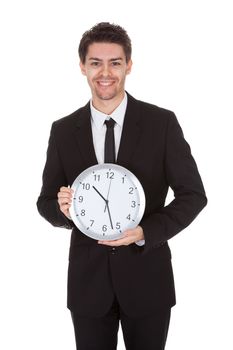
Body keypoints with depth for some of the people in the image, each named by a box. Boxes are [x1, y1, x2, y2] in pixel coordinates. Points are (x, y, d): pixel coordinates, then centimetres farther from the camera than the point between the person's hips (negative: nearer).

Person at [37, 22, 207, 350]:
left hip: (147, 277, -1)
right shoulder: (63, 130, 0)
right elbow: (46, 202, 5)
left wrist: (145, 232, -19)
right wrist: (63, 210, -18)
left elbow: (193, 194, -5)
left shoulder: (163, 123, -7)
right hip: (87, 280, 2)